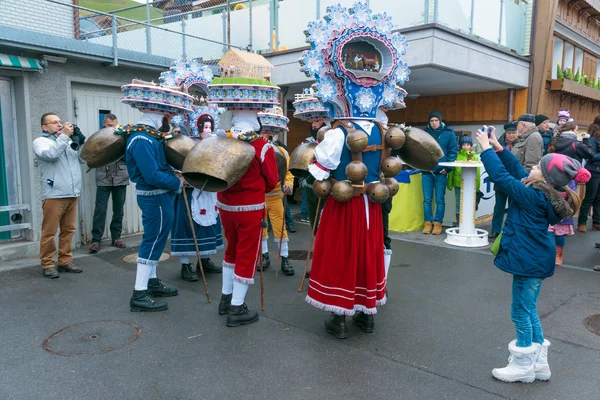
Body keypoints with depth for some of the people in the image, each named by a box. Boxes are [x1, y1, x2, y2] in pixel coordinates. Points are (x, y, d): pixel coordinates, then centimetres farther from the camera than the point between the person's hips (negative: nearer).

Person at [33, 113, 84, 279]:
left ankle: (65, 261, 17)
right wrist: (64, 136, -11)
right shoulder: (40, 141, 4)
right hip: (53, 195, -5)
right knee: (49, 232, -2)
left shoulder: (68, 141, 19)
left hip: (72, 194, 5)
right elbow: (51, 154, -16)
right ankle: (47, 264, 7)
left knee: (68, 230, 8)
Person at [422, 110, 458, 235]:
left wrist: (448, 168, -10)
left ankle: (438, 223, 12)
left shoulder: (449, 133, 1)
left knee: (440, 200, 3)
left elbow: (453, 152, 0)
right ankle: (428, 222, 13)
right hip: (426, 172, 2)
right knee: (427, 200, 4)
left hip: (441, 172, -2)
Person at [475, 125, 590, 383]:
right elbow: (516, 169, 9)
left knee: (521, 313, 5)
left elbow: (501, 177, -24)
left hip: (529, 261, -10)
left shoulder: (533, 197, -24)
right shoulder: (546, 194, 2)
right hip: (536, 259, 10)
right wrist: (497, 147, 6)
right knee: (529, 311, 19)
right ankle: (539, 363, 31)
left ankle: (523, 367, 21)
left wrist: (486, 148, -15)